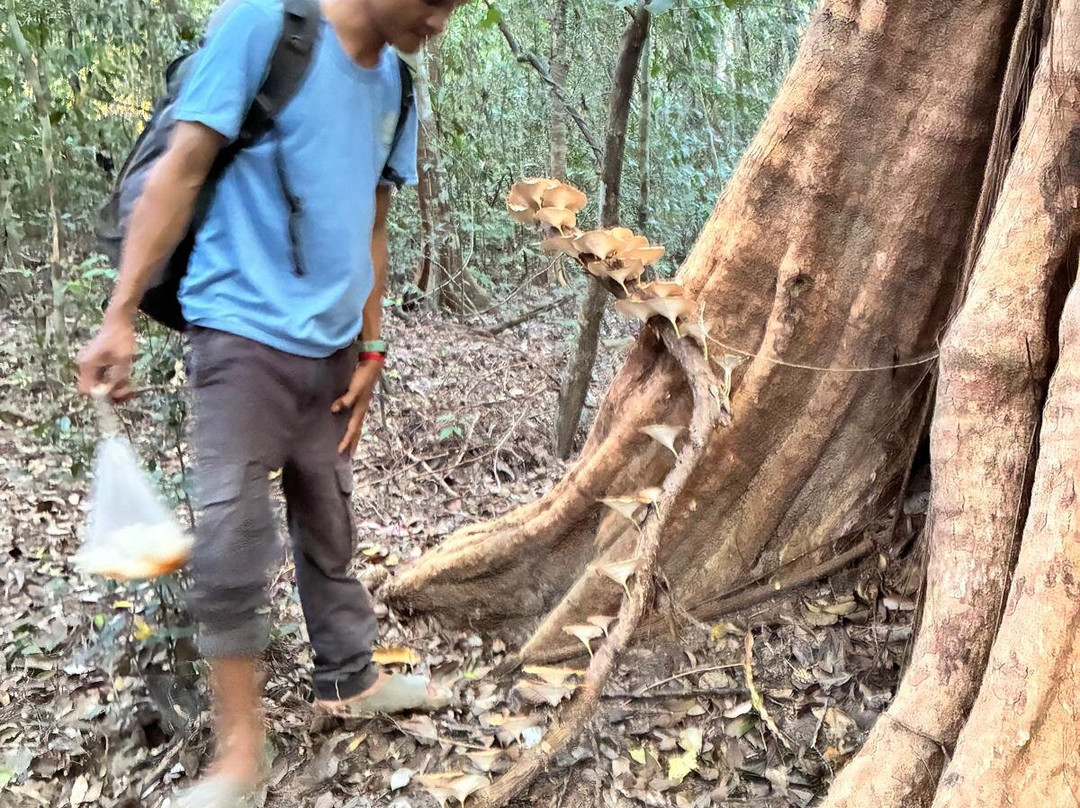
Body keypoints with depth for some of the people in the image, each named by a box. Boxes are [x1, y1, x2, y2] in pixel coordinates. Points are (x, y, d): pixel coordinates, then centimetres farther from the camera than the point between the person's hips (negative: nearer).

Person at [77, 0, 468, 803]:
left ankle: (350, 679, 33)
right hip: (244, 335, -6)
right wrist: (121, 315, -14)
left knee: (329, 529, 16)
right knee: (233, 544, -7)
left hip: (330, 346, 6)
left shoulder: (394, 85, 8)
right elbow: (179, 173, -12)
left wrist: (369, 352, 13)